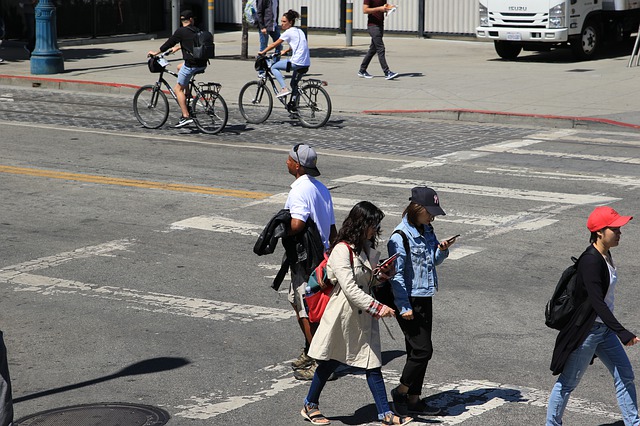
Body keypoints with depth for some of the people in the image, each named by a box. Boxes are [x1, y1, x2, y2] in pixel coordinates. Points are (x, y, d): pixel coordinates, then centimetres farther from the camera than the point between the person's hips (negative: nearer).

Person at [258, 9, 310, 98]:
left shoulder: (288, 32, -5)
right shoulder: (299, 31, 18)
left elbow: (274, 44, 0)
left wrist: (262, 52, 9)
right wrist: (285, 51, 32)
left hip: (297, 63, -8)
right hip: (306, 64, 8)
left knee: (274, 67, 4)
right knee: (294, 83, 25)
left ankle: (284, 88, -8)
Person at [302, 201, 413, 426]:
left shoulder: (367, 248, 8)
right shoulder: (341, 251, -19)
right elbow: (350, 289, -24)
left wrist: (380, 275, -3)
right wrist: (378, 308, -26)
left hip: (364, 315, 7)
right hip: (343, 315, -7)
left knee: (373, 364, 5)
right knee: (330, 363, 8)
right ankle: (310, 406, 26)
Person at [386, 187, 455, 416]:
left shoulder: (427, 231, 8)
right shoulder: (400, 237, -17)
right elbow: (396, 274, -17)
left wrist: (442, 250, -2)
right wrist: (404, 307, -18)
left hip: (425, 299, 8)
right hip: (409, 301, -8)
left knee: (419, 350, 11)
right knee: (422, 349, -8)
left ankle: (414, 400, 19)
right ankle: (401, 391, 10)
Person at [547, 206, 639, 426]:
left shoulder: (605, 255, 5)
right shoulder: (591, 261, -25)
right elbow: (597, 302, -30)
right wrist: (622, 333, -33)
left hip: (604, 330, 9)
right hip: (586, 331, -9)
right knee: (569, 382, 4)